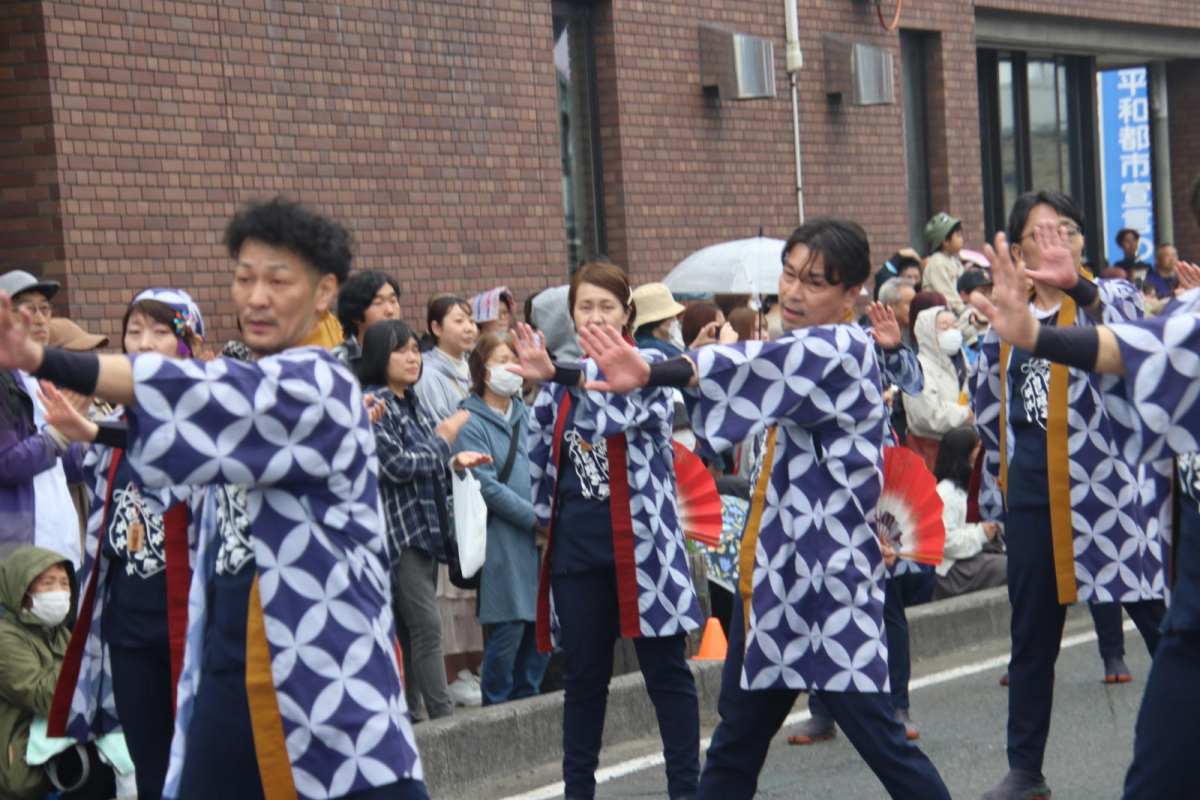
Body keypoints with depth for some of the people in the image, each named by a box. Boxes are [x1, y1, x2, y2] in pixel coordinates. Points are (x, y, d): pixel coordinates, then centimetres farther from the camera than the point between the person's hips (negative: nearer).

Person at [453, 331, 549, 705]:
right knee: (508, 628, -6)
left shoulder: (525, 414, 14)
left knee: (541, 623, 6)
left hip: (537, 534, 6)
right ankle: (496, 708, 7)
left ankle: (525, 699, 20)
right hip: (501, 538, -6)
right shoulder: (471, 423, -6)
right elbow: (487, 486, -12)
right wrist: (536, 518, -13)